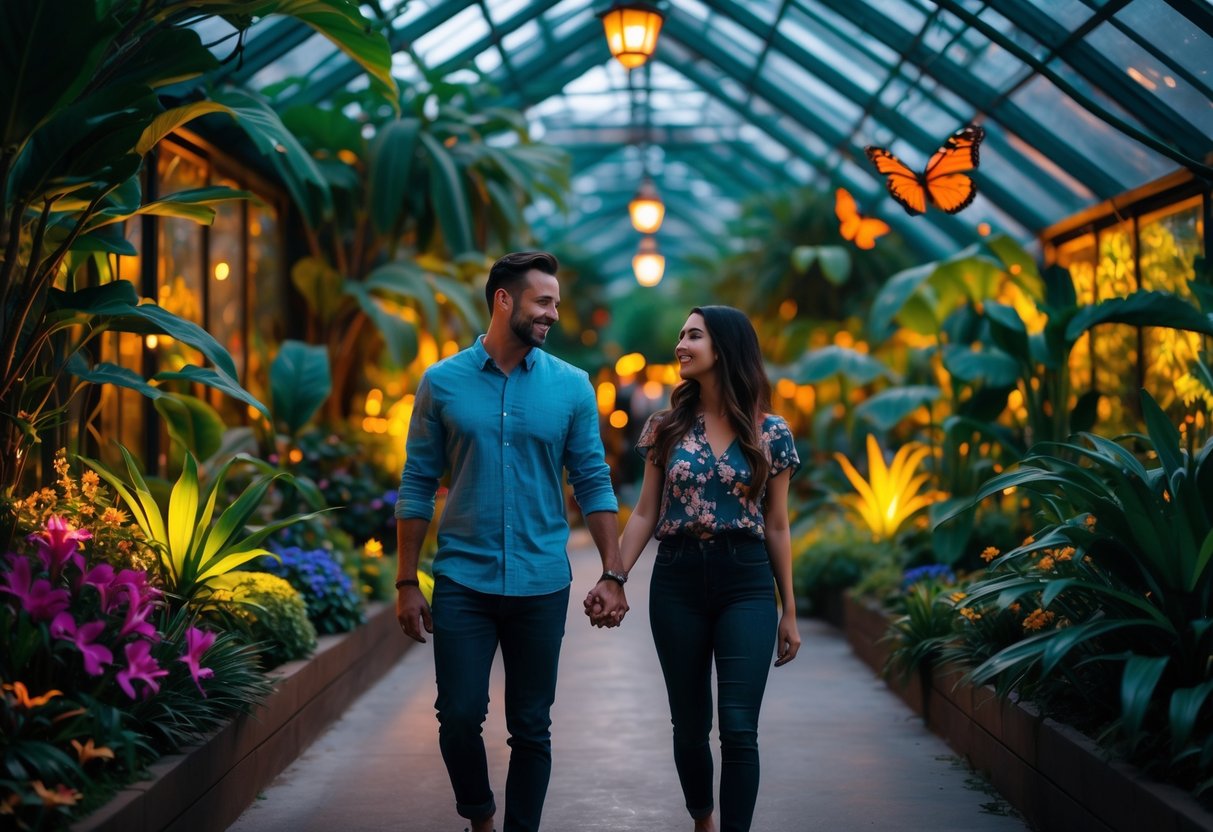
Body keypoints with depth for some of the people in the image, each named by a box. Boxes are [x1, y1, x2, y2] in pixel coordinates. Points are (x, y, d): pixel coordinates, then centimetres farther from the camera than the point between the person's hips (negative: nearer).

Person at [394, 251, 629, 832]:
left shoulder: (571, 386, 2)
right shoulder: (443, 383, 0)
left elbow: (593, 483, 4)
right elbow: (417, 488, 2)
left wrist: (612, 574, -4)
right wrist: (406, 583, -1)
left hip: (541, 585, 1)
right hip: (462, 582, -1)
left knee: (531, 728, 7)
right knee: (459, 718, 0)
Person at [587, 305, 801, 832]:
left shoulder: (771, 434, 2)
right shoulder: (666, 426, 5)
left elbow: (777, 527, 6)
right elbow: (645, 514, 7)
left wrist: (789, 613, 6)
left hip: (746, 583, -2)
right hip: (676, 581, 2)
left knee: (739, 728, -9)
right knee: (690, 725, 9)